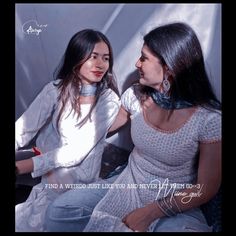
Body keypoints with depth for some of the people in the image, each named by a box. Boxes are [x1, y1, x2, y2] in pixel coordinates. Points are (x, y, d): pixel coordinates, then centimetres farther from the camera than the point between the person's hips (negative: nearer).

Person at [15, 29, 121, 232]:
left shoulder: (109, 101, -14)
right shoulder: (56, 89, -5)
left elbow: (78, 150, -19)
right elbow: (24, 128, -13)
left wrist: (32, 164, -25)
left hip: (79, 179, -2)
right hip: (48, 170, 3)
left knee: (22, 222, -7)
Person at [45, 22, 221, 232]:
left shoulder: (210, 119, -22)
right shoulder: (134, 96, -10)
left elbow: (206, 189, -13)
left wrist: (150, 213, -16)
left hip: (177, 204, -2)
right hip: (130, 185, 3)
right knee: (57, 212, -10)